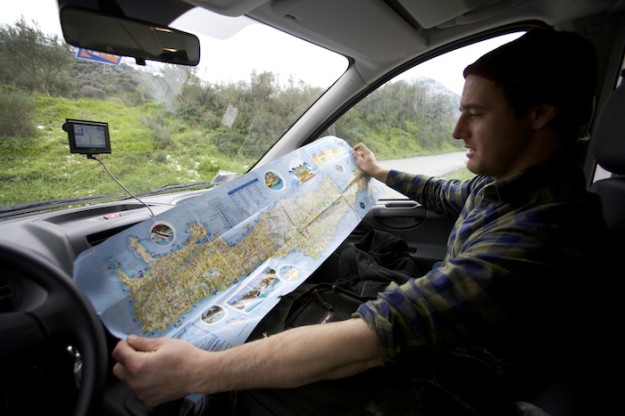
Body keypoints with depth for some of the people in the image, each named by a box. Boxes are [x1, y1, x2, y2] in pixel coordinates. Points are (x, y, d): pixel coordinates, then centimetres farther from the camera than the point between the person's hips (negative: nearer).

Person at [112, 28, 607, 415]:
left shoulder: (540, 235, -33)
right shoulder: (504, 184, -3)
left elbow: (383, 335, -40)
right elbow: (446, 194, 19)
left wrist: (198, 371, -35)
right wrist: (381, 172, 31)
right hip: (431, 328, 8)